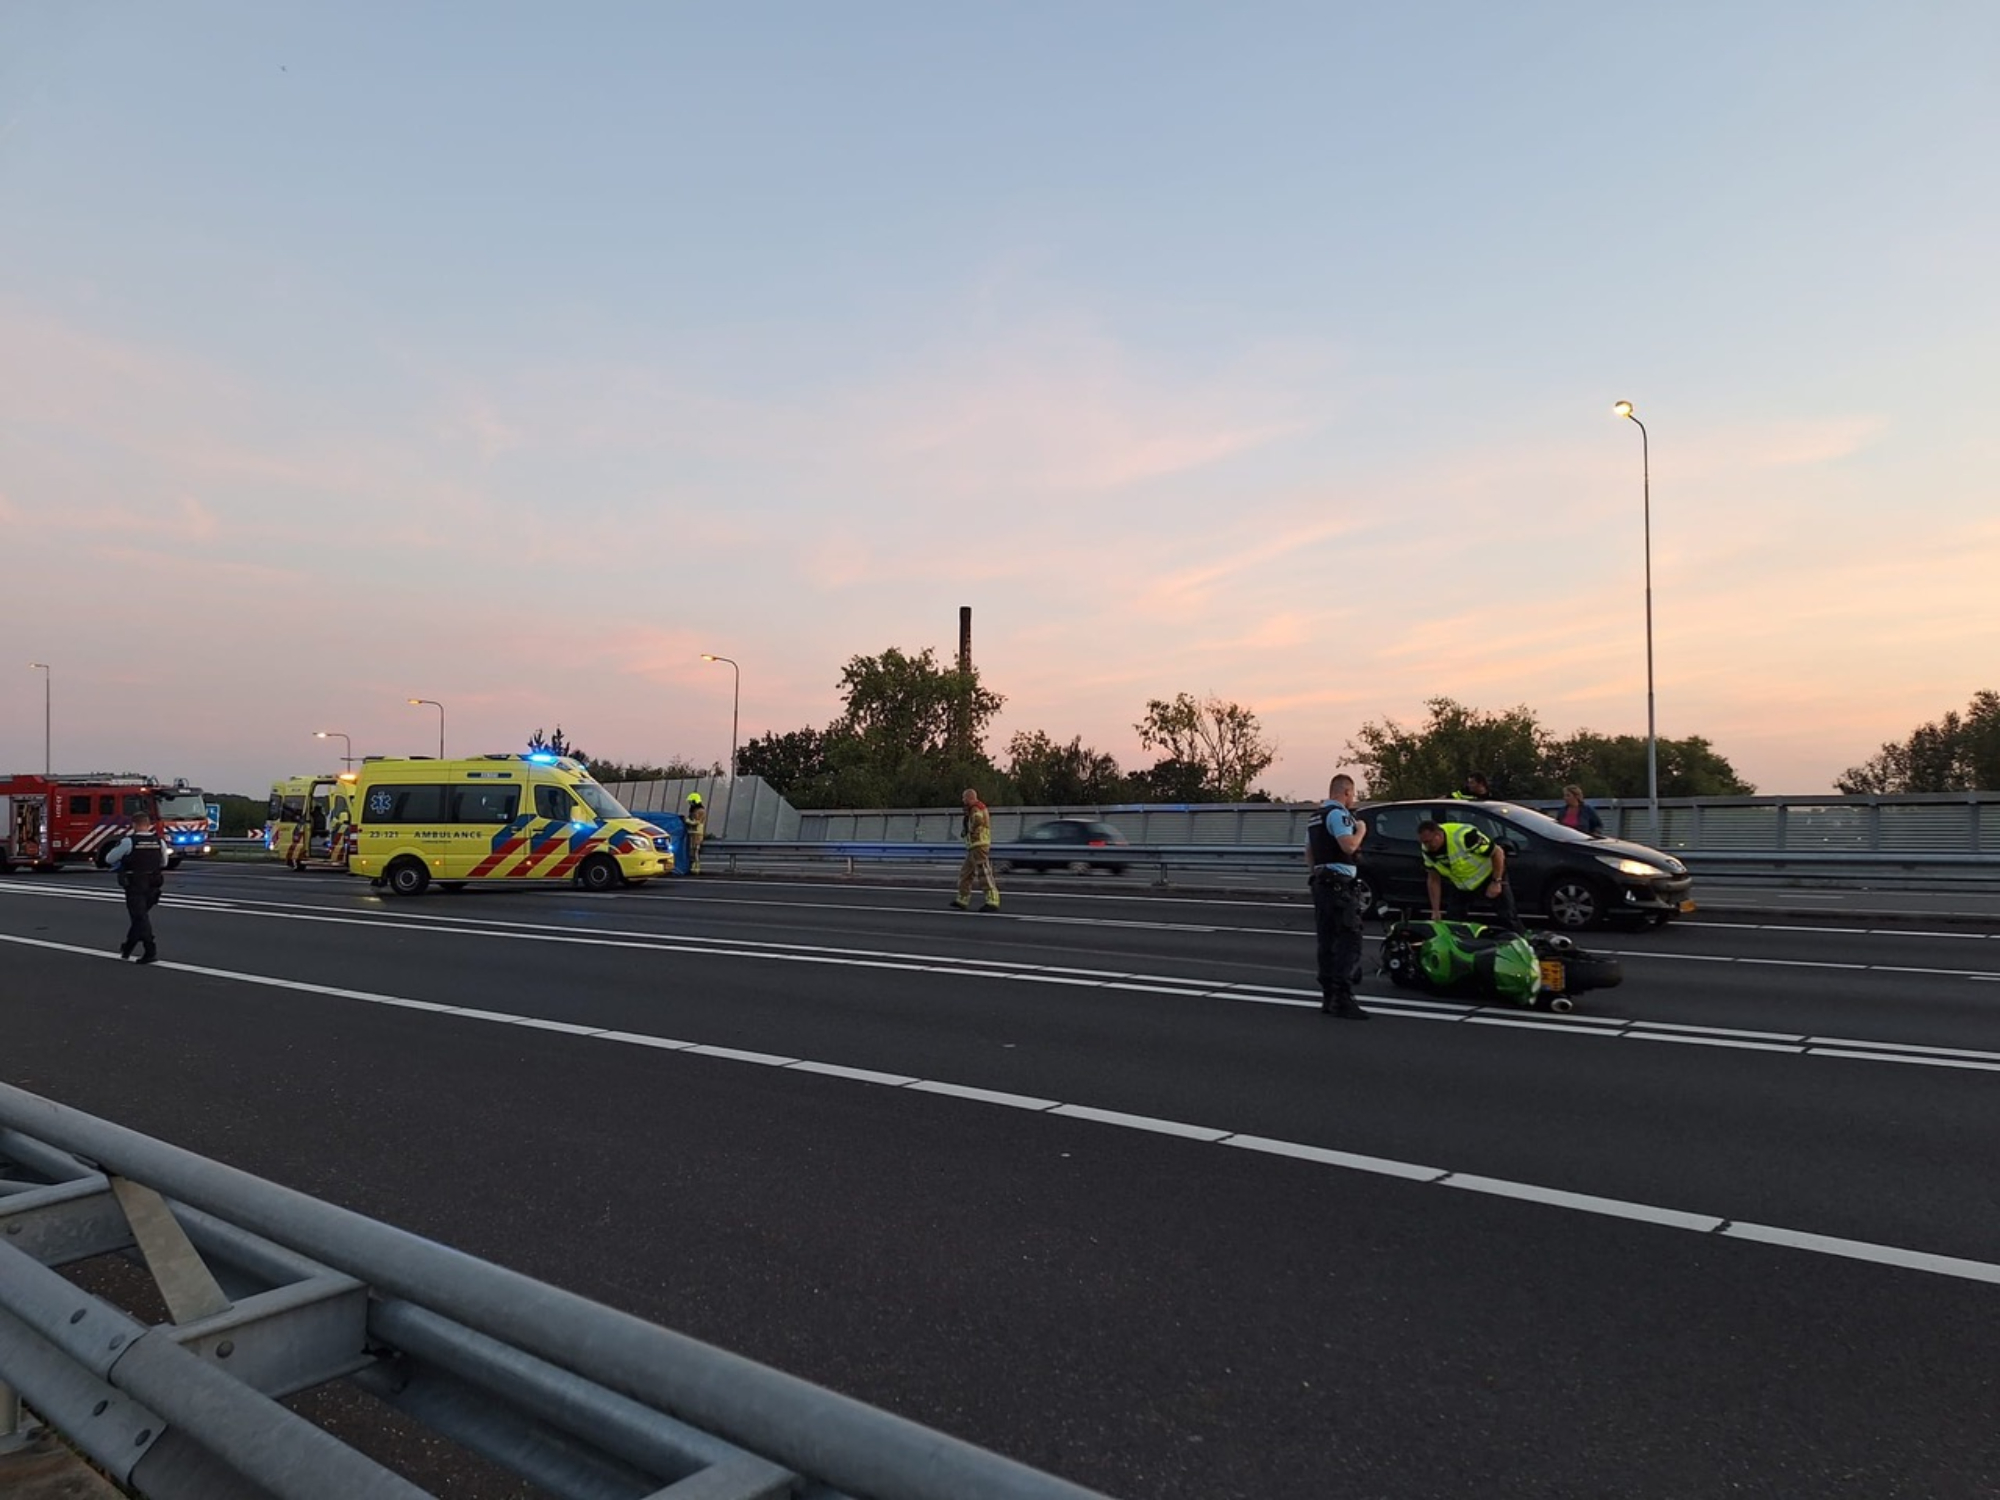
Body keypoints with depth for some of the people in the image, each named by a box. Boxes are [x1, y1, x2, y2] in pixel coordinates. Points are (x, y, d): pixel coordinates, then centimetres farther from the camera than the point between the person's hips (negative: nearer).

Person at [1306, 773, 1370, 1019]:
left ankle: (1328, 998, 13)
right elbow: (1349, 845, -25)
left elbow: (1309, 856, 25)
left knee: (1326, 941, 10)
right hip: (1340, 885, -10)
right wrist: (1361, 830, -8)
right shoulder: (1339, 814, -11)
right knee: (1349, 941, -11)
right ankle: (1343, 999, -16)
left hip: (1321, 882, 10)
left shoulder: (1315, 818, 20)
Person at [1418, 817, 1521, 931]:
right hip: (1460, 886, 5)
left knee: (1508, 918, -3)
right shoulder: (1428, 851, -15)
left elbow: (1498, 852, -25)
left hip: (1488, 876, -5)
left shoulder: (1464, 836, -35)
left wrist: (1496, 882, -23)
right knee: (1452, 922, 0)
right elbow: (1433, 879, -3)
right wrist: (1435, 911, -5)